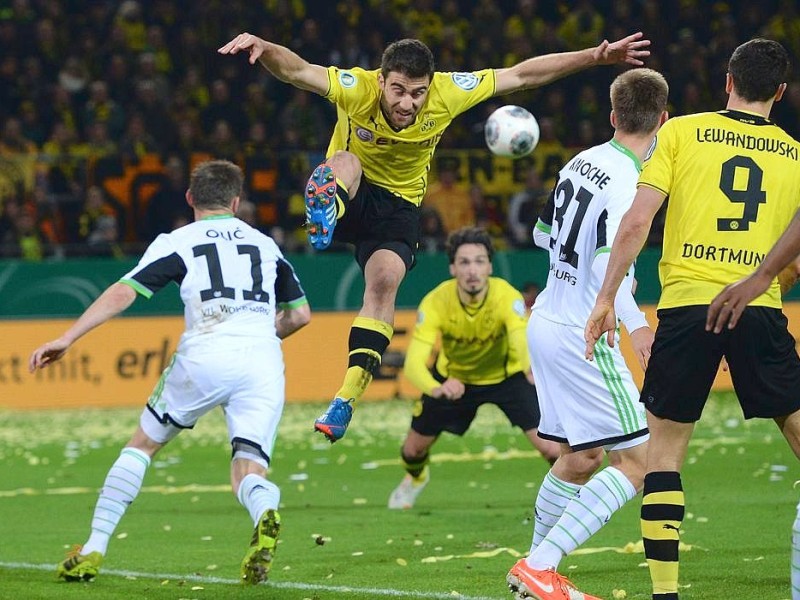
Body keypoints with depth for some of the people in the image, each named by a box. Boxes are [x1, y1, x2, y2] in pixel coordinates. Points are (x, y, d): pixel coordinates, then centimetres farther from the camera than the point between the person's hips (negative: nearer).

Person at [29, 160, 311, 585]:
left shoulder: (177, 242, 12)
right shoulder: (266, 245, 24)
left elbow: (123, 293, 0)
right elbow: (300, 314, 29)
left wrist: (67, 338, -2)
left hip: (205, 357, -2)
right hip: (264, 360, 2)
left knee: (143, 443, 17)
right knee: (247, 472, 1)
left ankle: (92, 551, 13)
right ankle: (265, 513, -37)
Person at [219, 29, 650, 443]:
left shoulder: (448, 94, -18)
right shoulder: (356, 89, -24)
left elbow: (522, 76, -10)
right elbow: (296, 70, -37)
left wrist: (595, 57, -12)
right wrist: (263, 48, -60)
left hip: (398, 203, 1)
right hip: (348, 191, -1)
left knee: (384, 280, -23)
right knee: (345, 162, -34)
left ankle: (347, 397, -23)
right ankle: (324, 216, -67)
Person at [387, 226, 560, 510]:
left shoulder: (507, 297, -35)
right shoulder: (435, 303, -31)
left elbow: (522, 341, -53)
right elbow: (413, 363, -39)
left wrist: (532, 369, -77)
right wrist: (436, 389, -62)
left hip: (507, 375, -2)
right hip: (452, 377, 2)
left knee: (550, 446, -17)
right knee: (414, 447, 8)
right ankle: (416, 478, 48)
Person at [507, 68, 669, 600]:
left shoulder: (583, 162, 8)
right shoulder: (631, 182, -18)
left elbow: (543, 234, 22)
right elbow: (608, 261, -30)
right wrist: (634, 322, -41)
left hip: (546, 323, 9)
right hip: (582, 336, -9)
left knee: (581, 457, 21)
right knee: (637, 461, -7)